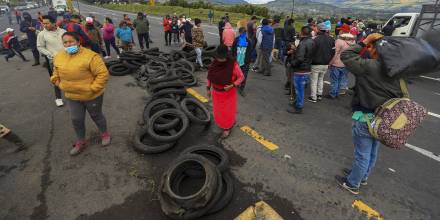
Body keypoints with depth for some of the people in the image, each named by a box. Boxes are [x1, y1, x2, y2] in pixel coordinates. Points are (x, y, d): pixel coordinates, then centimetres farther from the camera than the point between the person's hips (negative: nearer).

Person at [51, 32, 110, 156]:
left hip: (91, 96, -5)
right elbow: (56, 73, 19)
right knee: (76, 120, 13)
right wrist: (59, 84, 3)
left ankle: (105, 134, 39)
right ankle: (81, 142, 32)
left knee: (96, 116, 14)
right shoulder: (58, 57, 2)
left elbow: (103, 74, -23)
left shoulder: (90, 56, -21)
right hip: (71, 97, 6)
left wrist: (93, 88, -23)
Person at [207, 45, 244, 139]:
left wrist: (232, 86, -26)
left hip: (229, 93, -4)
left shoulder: (233, 64, -23)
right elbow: (210, 76, 3)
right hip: (217, 92, 5)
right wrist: (208, 88, 5)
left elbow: (241, 77, -14)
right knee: (218, 110, 17)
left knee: (228, 112, 9)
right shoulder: (214, 63, -10)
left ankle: (227, 128, 32)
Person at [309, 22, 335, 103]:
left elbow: (312, 51, -16)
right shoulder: (331, 39, 0)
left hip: (316, 63, -6)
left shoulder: (316, 39, -19)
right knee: (321, 79, 22)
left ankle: (313, 97, 10)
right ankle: (319, 95, 26)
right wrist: (329, 60, 16)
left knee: (314, 81, 5)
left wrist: (311, 60, 0)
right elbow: (333, 51, 6)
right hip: (326, 63, 6)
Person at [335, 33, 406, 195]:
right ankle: (363, 176, 46)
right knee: (372, 152, 23)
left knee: (362, 154, 8)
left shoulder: (369, 66, -23)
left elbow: (345, 56, -16)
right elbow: (400, 94, 9)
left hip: (366, 119, -8)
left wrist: (361, 44, -7)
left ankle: (352, 184, 27)